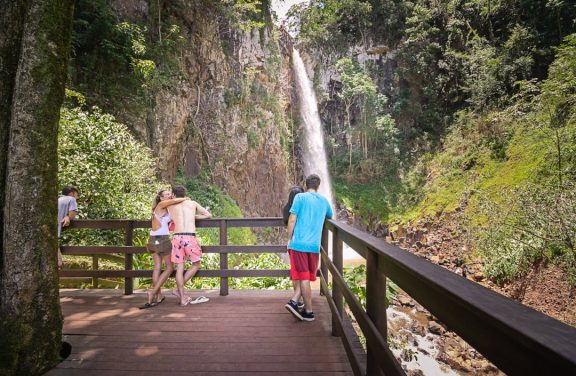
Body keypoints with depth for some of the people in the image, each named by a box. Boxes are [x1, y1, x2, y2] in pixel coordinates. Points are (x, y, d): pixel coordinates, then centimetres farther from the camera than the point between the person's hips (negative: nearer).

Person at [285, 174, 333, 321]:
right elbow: (330, 217, 31)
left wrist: (289, 239, 3)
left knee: (303, 277, 3)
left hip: (299, 243, -2)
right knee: (306, 277, 14)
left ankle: (309, 312, 8)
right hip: (314, 245, 3)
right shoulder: (324, 200, 12)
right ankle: (294, 301, 5)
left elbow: (292, 220, -6)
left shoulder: (300, 197, 0)